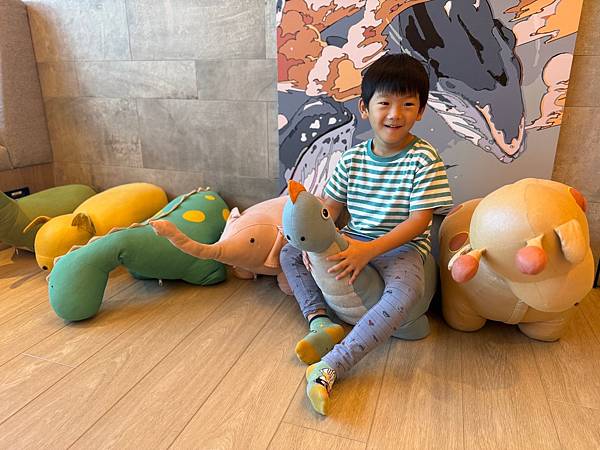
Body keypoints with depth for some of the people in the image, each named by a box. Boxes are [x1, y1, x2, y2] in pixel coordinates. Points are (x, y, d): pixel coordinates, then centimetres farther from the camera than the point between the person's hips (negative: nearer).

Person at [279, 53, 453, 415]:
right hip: (353, 241, 5)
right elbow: (330, 208, 5)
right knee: (290, 253, 0)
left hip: (402, 246, -5)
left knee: (406, 291, -37)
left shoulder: (424, 159, -11)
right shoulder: (352, 159, 2)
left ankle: (330, 366, -37)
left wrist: (370, 250, -28)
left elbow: (419, 221, -16)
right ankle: (321, 321, -14)